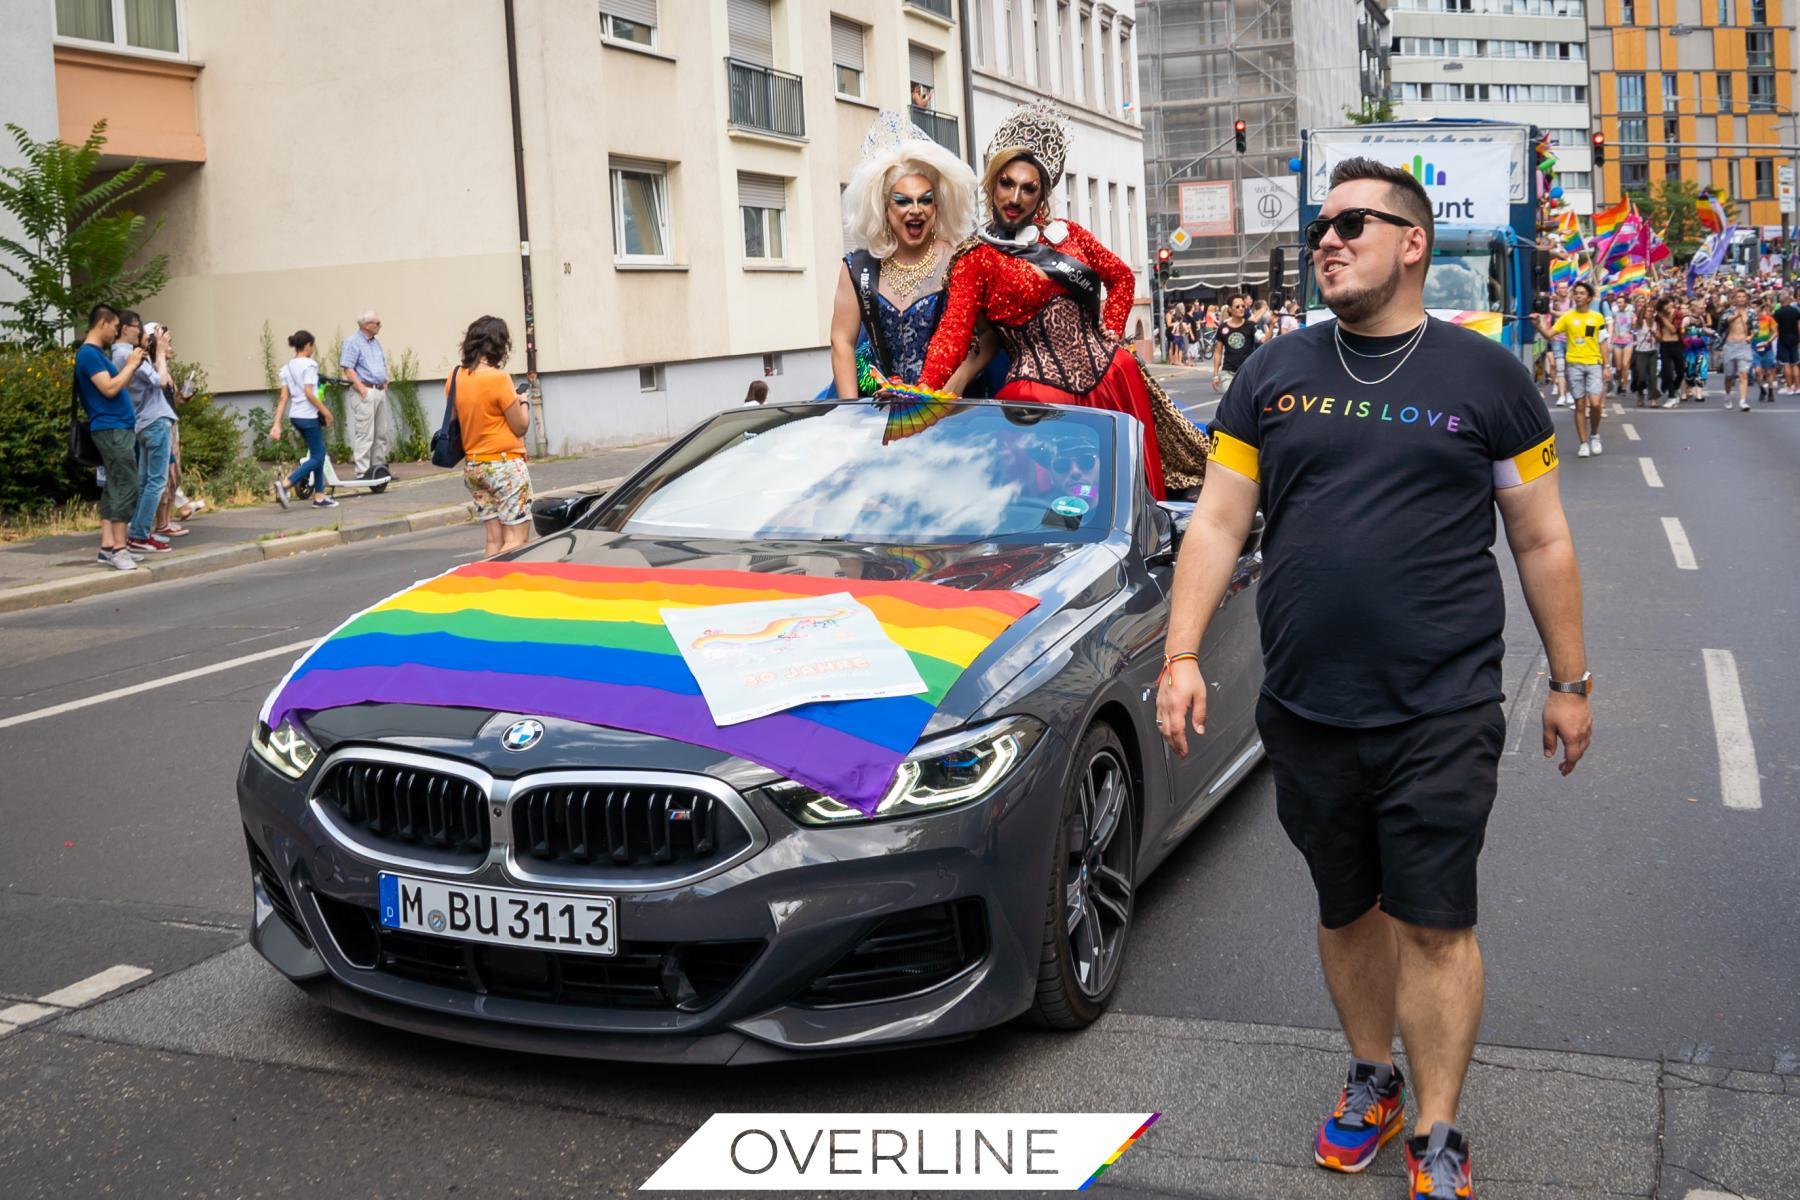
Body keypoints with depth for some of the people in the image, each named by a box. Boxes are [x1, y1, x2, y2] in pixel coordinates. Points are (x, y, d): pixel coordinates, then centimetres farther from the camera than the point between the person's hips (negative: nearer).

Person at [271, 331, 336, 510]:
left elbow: (283, 397, 6)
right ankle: (285, 484, -17)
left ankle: (319, 496, 15)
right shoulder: (309, 364, -11)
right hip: (308, 416, -8)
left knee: (318, 454, 15)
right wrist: (325, 411, -10)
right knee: (317, 457, -2)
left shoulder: (286, 367, 10)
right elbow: (309, 393, -19)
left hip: (295, 416, 8)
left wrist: (277, 424, 2)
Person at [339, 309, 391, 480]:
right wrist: (363, 390, -18)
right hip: (364, 392, -8)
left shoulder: (376, 342, 18)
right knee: (364, 434, -9)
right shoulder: (353, 342, -8)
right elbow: (348, 369, -15)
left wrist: (385, 385, 12)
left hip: (380, 392, 8)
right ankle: (363, 472, -8)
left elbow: (384, 365, 25)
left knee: (381, 434, 10)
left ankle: (379, 467, 17)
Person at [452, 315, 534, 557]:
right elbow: (520, 427, -10)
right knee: (516, 539, -4)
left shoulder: (455, 378, 5)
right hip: (505, 465, -7)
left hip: (473, 467, 7)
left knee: (494, 539, 10)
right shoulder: (498, 378, -15)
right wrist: (523, 402, 9)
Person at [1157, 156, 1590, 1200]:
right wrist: (1184, 654, -3)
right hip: (1306, 714, 3)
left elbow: (1544, 542, 6)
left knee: (1435, 924, 1)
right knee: (1347, 912, 15)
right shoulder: (1274, 375, 7)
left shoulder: (1486, 376, 2)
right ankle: (1374, 1080, 36)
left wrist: (1571, 682, 7)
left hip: (1442, 716, -2)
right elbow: (1218, 525, 6)